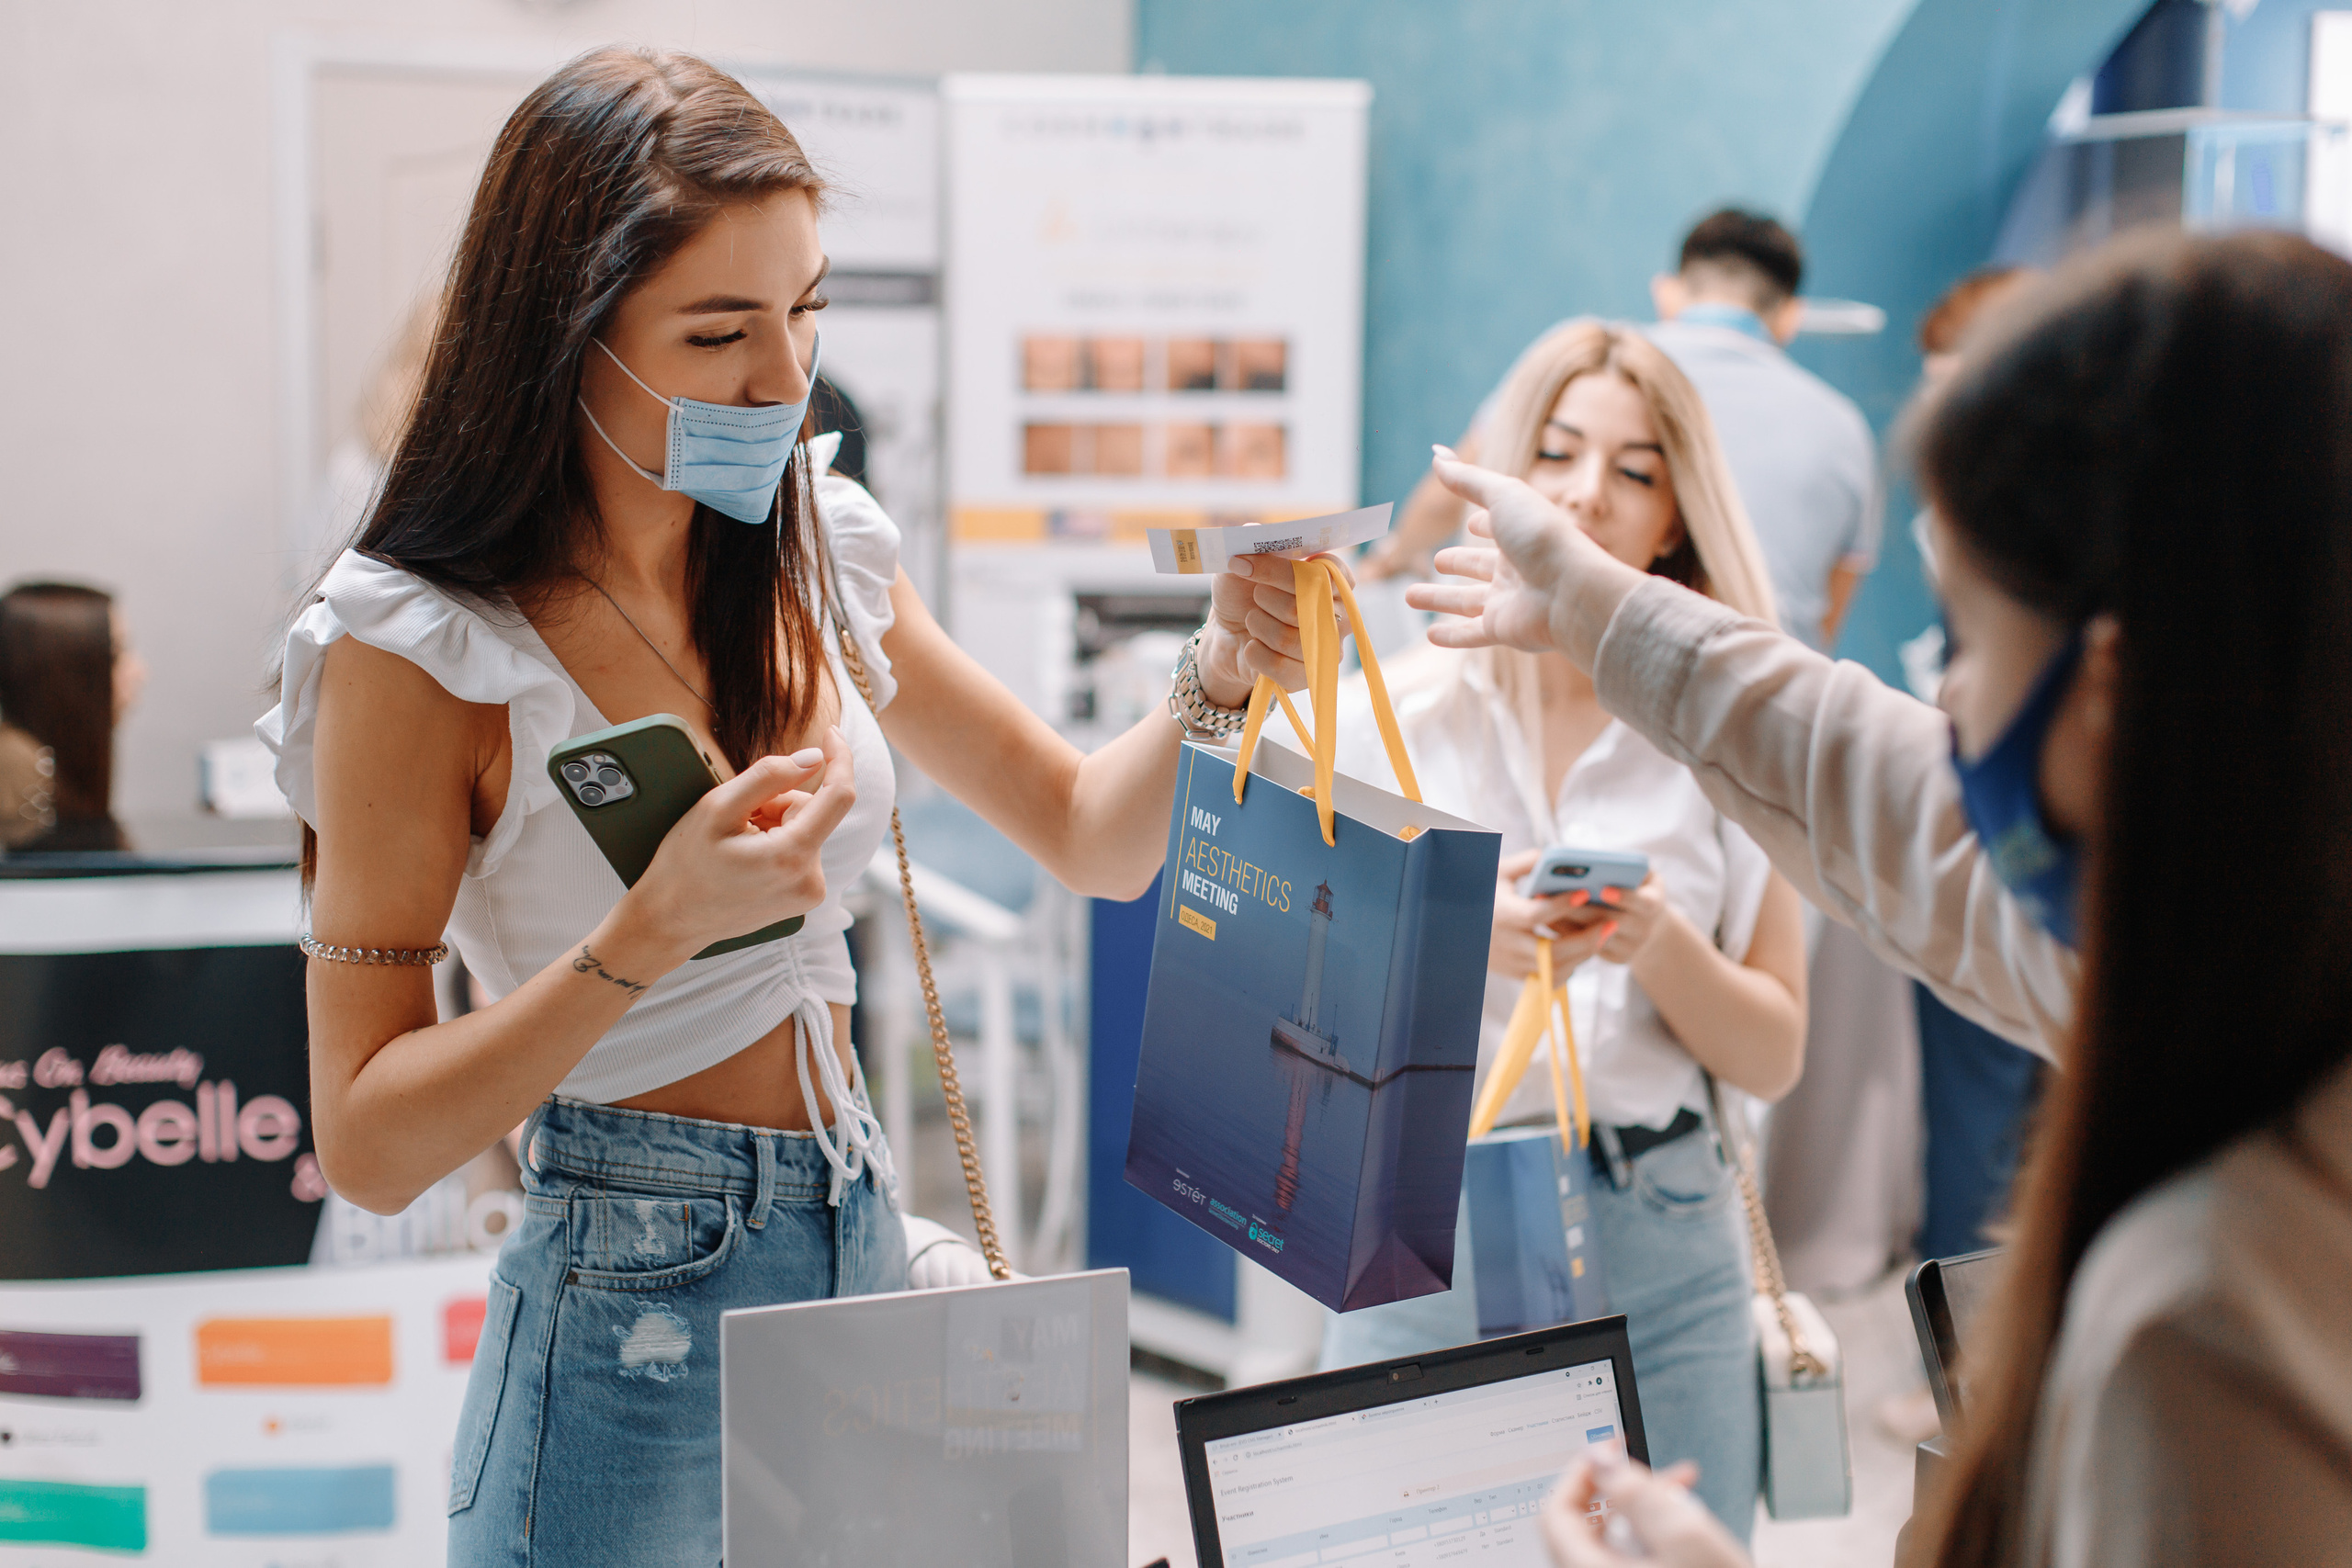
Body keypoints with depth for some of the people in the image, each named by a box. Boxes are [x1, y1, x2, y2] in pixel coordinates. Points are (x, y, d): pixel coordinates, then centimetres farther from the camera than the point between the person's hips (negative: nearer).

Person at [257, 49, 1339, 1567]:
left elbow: (1094, 837, 11)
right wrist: (651, 934, -27)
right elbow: (366, 1141, -15)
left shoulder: (818, 553, 1)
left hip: (865, 1260, 5)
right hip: (634, 1314, -5)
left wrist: (1216, 682, -8)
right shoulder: (420, 648, -15)